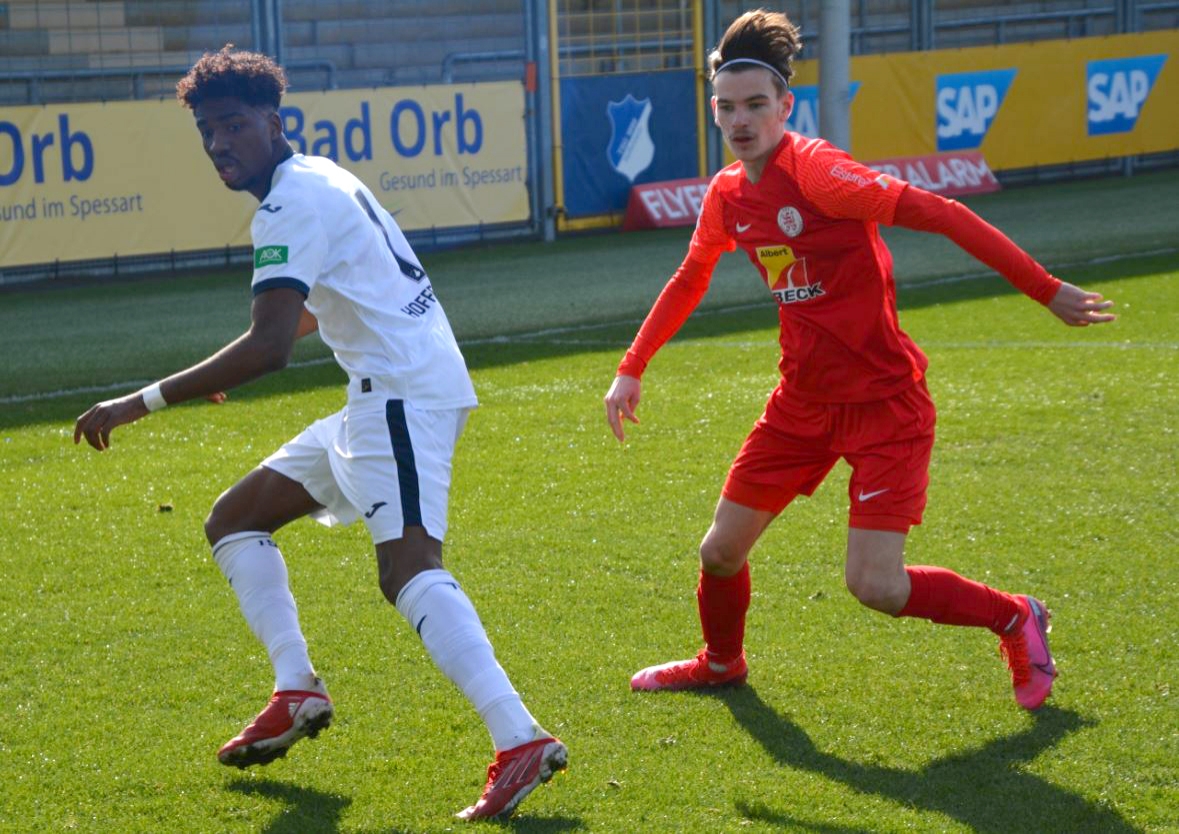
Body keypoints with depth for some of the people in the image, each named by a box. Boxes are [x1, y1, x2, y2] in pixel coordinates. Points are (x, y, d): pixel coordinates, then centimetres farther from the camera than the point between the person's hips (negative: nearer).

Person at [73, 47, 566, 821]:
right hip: (384, 395, 11)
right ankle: (297, 692, 9)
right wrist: (265, 342, 36)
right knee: (234, 519, 16)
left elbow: (269, 348, -25)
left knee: (408, 568, -26)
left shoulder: (293, 203, -14)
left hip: (403, 390, -11)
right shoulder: (320, 179, 18)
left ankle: (521, 741, -36)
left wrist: (143, 402, -23)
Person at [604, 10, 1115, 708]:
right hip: (804, 402, 7)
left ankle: (1017, 618, 12)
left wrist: (1046, 290, -23)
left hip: (885, 402, -7)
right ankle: (722, 663, 42)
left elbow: (940, 214, -22)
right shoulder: (727, 197, 3)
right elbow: (690, 280, 23)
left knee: (876, 585, -14)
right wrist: (632, 370, 26)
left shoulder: (813, 170, -21)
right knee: (720, 552, 11)